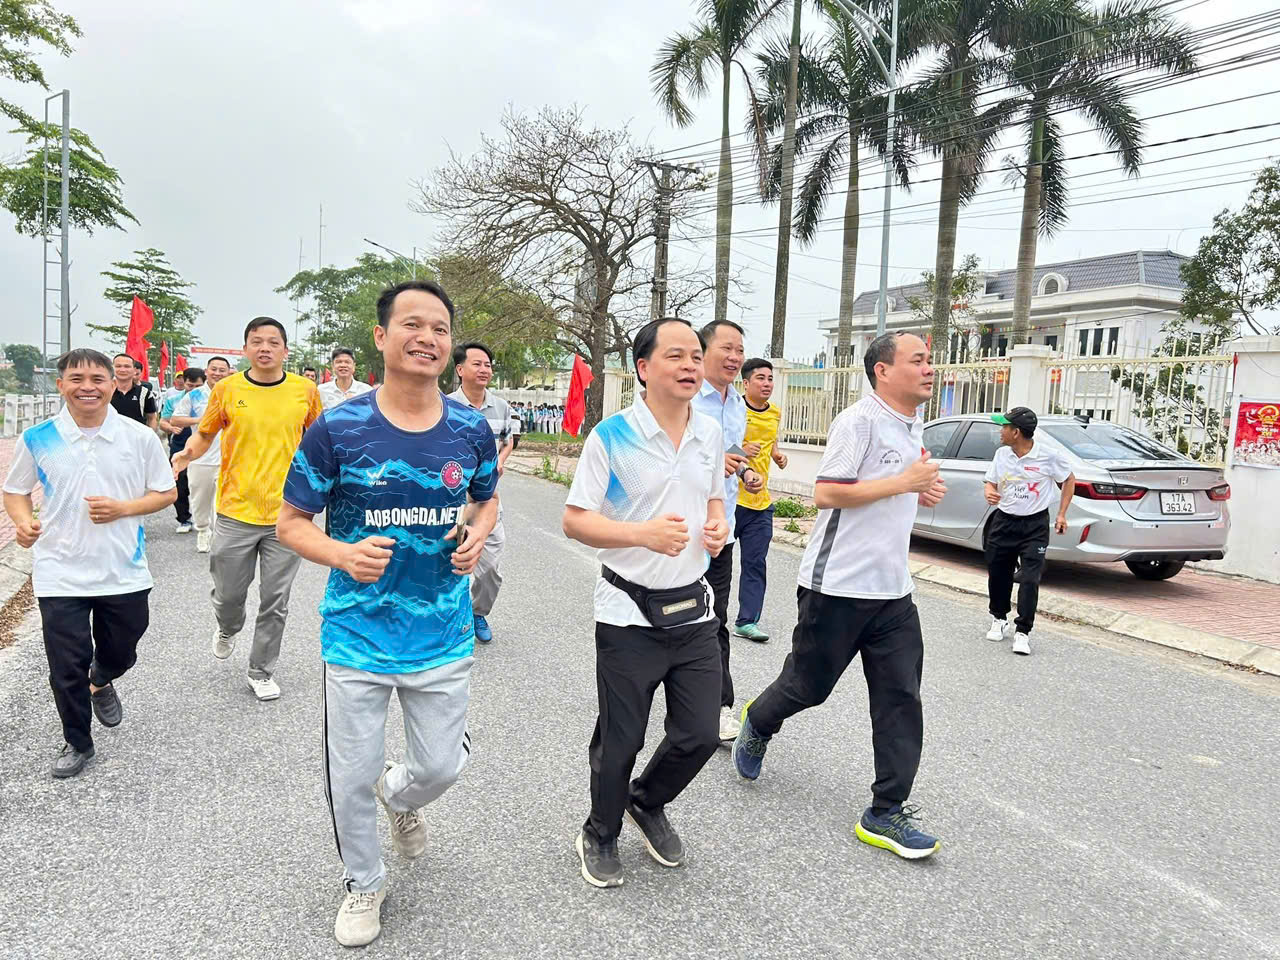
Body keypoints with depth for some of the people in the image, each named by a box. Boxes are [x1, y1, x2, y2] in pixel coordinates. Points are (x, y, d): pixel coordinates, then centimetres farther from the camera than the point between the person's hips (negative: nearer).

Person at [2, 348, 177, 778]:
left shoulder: (139, 437, -6)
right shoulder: (38, 439, -3)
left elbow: (167, 492, 2)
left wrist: (123, 508, -16)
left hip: (124, 572, 0)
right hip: (60, 575, 0)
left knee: (121, 653, 18)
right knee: (67, 669, 6)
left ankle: (101, 683, 54)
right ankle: (77, 743, 29)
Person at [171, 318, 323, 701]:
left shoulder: (305, 390, 0)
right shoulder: (227, 389, -1)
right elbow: (205, 434, 10)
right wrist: (187, 453, -10)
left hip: (286, 512, 0)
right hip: (235, 511, 0)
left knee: (275, 601, 7)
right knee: (228, 594, 13)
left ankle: (261, 671, 27)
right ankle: (227, 628, 49)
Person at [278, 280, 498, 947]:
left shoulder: (471, 429, -4)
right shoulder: (337, 429, -12)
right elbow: (291, 523, -3)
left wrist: (476, 535, -8)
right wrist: (344, 555, -22)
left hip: (443, 635, 2)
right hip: (358, 635, -2)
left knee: (441, 768, 15)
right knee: (352, 779, 11)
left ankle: (400, 796, 53)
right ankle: (364, 883, 41)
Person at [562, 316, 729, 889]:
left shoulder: (711, 434, 5)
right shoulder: (611, 437, -13)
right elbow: (574, 520, -11)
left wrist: (718, 525, -3)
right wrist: (642, 533, -26)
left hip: (693, 610, 5)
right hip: (629, 613, -5)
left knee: (700, 734, 10)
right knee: (620, 741, 8)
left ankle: (648, 804, 40)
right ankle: (600, 837, 36)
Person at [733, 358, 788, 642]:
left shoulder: (775, 413, 10)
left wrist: (778, 455, 5)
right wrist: (740, 451, -22)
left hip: (761, 501, 6)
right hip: (729, 498, -5)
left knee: (755, 564, 5)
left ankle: (747, 621, 12)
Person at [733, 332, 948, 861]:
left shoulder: (913, 426, 16)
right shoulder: (858, 420, -14)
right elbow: (826, 493, -20)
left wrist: (921, 493, 8)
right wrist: (903, 482, -19)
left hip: (891, 589, 8)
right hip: (838, 584, -8)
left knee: (900, 700, 3)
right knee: (807, 685, 9)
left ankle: (887, 814, 12)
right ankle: (758, 723, 41)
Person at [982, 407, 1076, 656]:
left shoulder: (1048, 455, -11)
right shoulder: (1001, 454, 0)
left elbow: (1069, 480, 4)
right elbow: (990, 482, 9)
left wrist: (1062, 514, 0)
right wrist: (990, 492, -16)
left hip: (1035, 525, -4)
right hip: (1004, 522, 4)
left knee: (1030, 580, -9)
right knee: (998, 575, 10)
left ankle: (1022, 632, -1)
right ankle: (999, 619, 31)